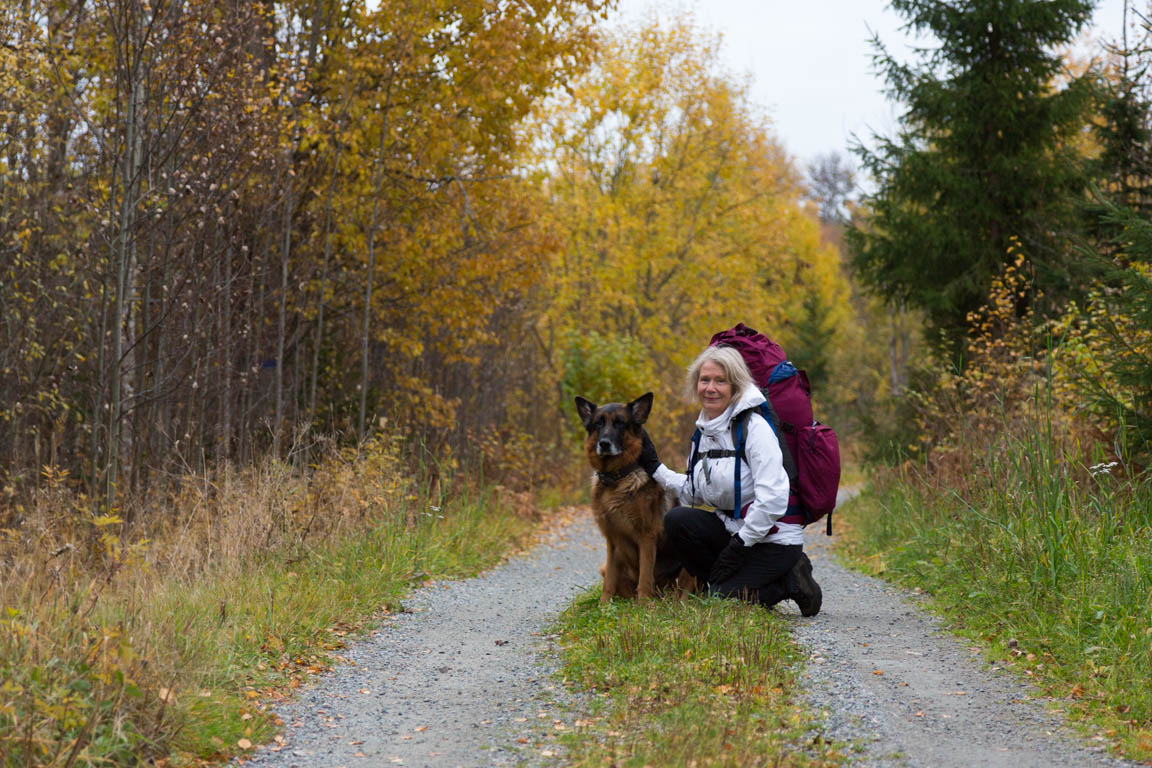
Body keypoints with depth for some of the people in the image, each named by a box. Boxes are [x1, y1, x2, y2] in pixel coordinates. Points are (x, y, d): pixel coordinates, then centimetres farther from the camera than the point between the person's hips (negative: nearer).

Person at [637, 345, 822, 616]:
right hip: (733, 528, 7)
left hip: (774, 538, -7)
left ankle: (790, 583, 0)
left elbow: (773, 498, -23)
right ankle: (721, 584, 0)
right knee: (677, 520, -14)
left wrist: (740, 545, -21)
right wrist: (655, 468, 4)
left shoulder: (755, 427, -17)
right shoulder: (705, 430, 7)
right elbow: (696, 494, 10)